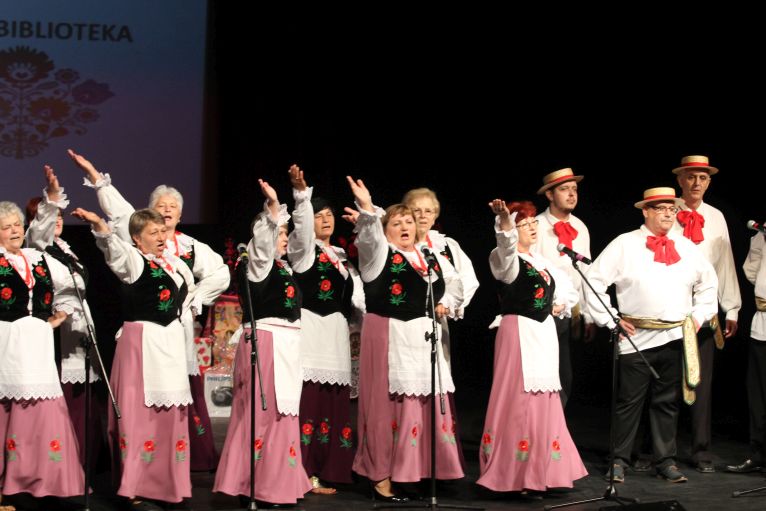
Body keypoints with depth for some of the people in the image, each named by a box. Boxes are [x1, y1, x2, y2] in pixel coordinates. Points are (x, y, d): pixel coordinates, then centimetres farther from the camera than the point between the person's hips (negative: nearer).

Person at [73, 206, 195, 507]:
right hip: (140, 340, -6)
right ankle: (133, 483, -1)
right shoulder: (132, 261, -7)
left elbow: (189, 289, 30)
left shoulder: (176, 264, 11)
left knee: (170, 412, 9)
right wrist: (98, 225, -48)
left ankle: (169, 482, 17)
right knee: (137, 410, -7)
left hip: (171, 339, 6)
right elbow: (113, 246, -29)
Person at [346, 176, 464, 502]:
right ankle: (380, 476, 1)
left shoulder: (430, 257, 15)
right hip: (389, 337, -6)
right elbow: (368, 237, -25)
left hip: (424, 338, 6)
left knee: (428, 405, 7)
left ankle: (422, 471, 16)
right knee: (390, 405, -5)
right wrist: (367, 210, -43)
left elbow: (453, 281, 31)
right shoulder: (378, 253, -2)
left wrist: (447, 303, 12)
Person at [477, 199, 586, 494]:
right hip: (519, 331, -8)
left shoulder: (541, 261, 16)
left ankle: (539, 471, 21)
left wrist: (560, 307, 10)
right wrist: (504, 220, -52)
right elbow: (507, 245, -33)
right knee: (518, 401, -8)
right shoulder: (507, 259, -8)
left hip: (545, 332, 8)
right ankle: (513, 473, -3)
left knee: (543, 401, 11)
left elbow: (566, 290, 29)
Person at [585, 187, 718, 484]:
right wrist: (610, 319, -5)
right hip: (637, 337, -4)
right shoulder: (624, 245, -2)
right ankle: (619, 460, 8)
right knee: (629, 401, 0)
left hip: (676, 337, 4)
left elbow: (708, 282, 26)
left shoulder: (686, 247, 11)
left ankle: (666, 461, 17)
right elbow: (594, 281, -3)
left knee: (668, 402, 9)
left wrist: (699, 315, 16)